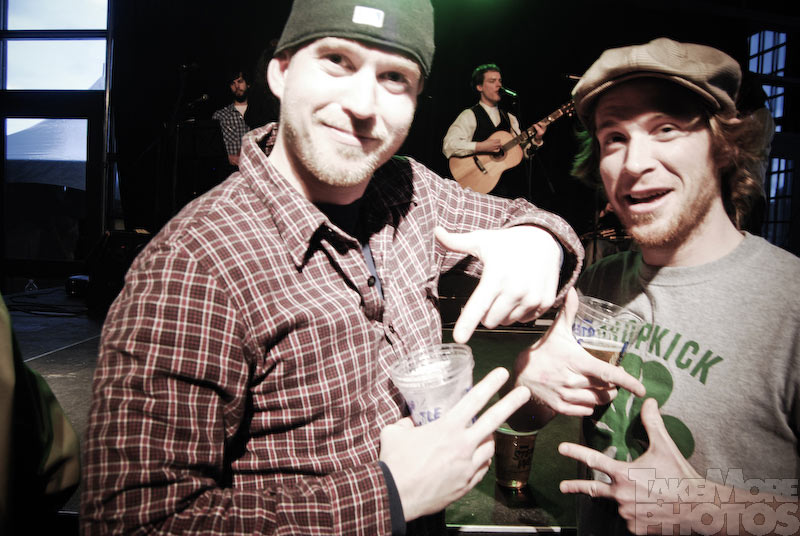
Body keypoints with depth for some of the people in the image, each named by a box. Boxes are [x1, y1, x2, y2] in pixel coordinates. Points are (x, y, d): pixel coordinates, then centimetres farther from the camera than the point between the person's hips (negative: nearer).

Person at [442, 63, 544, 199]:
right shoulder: (470, 116, 0)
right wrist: (481, 147, -20)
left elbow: (523, 151, 18)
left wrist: (536, 141, -1)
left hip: (514, 183, 5)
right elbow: (448, 146, -14)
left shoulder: (509, 118, 20)